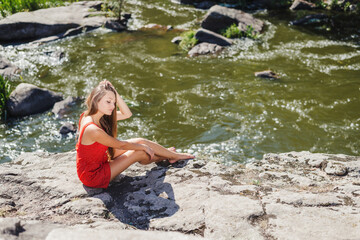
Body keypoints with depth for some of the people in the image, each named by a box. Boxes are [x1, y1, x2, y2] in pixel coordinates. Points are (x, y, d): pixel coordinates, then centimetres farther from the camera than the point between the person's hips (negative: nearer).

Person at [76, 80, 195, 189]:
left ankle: (174, 154, 26)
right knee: (139, 153, -4)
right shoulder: (92, 129, -33)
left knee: (140, 142, 4)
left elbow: (127, 114, -1)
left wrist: (115, 93, -12)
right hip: (93, 176, -9)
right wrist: (143, 147, -2)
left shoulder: (90, 116, -4)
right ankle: (166, 157, 29)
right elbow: (120, 145, -17)